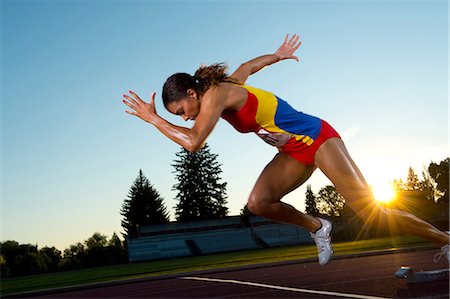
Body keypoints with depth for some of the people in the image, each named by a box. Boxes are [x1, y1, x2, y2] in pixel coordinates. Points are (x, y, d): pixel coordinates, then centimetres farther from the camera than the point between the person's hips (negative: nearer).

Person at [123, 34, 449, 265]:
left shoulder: (215, 94, -21)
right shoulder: (222, 88, 6)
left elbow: (194, 141, -31)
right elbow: (247, 66, 25)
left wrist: (152, 117, -21)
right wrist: (278, 55, 40)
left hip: (317, 138, -9)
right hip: (296, 152, 9)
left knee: (370, 210, -11)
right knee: (258, 203, -10)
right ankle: (318, 228, 12)